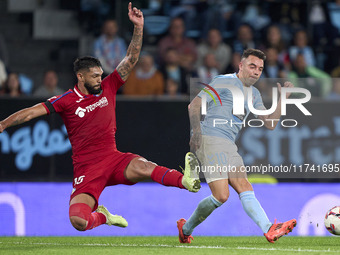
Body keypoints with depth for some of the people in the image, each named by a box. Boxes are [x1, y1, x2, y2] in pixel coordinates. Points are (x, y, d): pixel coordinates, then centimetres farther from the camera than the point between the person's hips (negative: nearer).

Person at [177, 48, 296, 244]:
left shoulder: (254, 94, 21)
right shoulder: (225, 81, -3)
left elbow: (270, 124, 19)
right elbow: (194, 105, -6)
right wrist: (196, 131, -21)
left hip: (229, 146, 8)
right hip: (210, 140, -8)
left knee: (245, 189, -9)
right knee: (221, 195, -16)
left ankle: (270, 230, -23)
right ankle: (186, 228, 2)